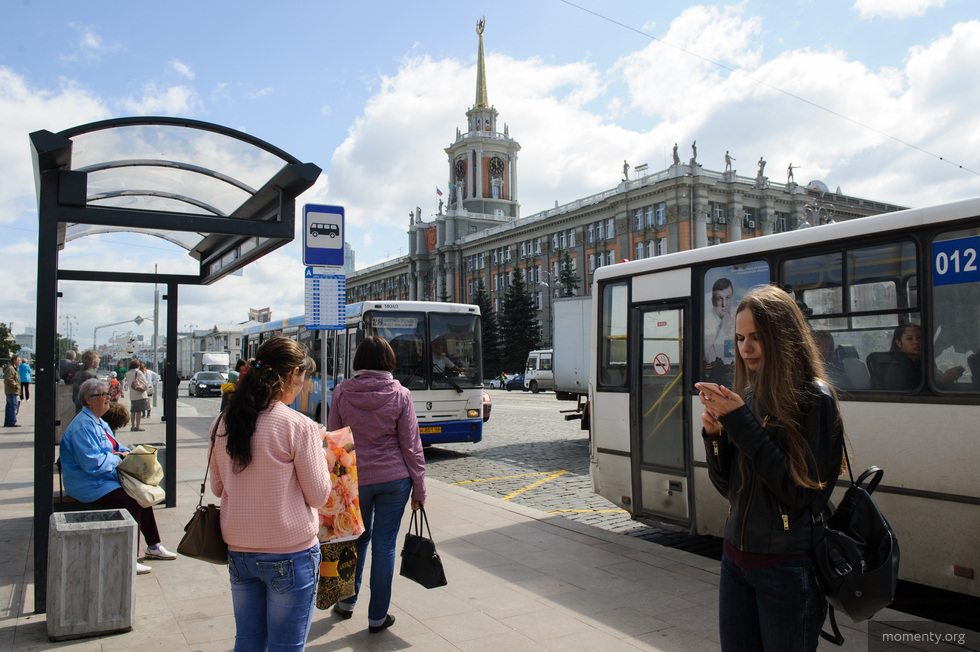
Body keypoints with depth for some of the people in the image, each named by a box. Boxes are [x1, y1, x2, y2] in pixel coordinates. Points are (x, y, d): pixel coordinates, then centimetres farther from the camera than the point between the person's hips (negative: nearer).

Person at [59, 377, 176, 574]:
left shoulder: (100, 423, 15)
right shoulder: (83, 426, -19)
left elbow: (115, 447, 24)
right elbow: (92, 463, -26)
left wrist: (127, 453, 2)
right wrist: (118, 458, -13)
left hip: (107, 477, 10)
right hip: (90, 485, -10)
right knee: (131, 502, -23)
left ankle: (153, 546, 9)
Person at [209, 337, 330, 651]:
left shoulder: (222, 424, 0)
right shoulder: (299, 427, -17)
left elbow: (218, 487, 11)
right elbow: (318, 496, -9)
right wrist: (317, 446, 3)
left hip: (239, 551, 5)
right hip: (291, 554, -5)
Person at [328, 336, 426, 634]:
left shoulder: (341, 392, -3)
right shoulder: (400, 395, -7)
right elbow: (411, 445, -5)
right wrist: (419, 488, 2)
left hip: (354, 478, 2)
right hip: (393, 479, -2)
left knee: (358, 537, 21)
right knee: (384, 544, 7)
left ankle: (347, 602, 35)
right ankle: (377, 616, 17)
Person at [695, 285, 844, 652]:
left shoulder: (814, 398, -12)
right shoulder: (748, 396, 5)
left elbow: (798, 491, -19)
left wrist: (740, 422, -20)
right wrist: (715, 435, -9)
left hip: (788, 565, -6)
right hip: (736, 557, 6)